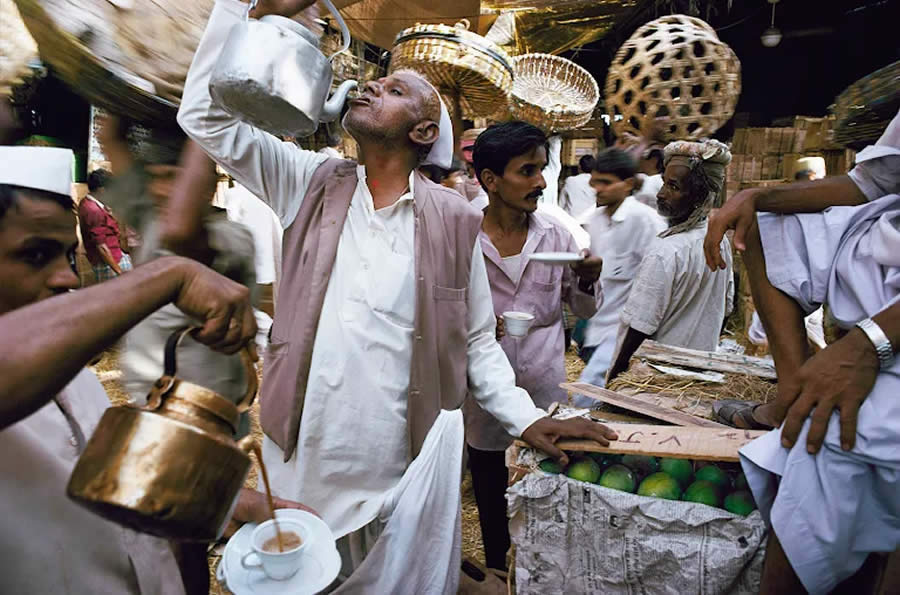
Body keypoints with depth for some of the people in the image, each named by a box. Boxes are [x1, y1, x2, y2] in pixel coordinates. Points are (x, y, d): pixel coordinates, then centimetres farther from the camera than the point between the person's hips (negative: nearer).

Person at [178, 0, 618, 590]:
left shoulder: (454, 218, -4)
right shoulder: (313, 184, 1)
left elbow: (477, 339, 2)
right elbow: (208, 115, -3)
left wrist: (528, 418, -8)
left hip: (410, 469, -1)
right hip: (302, 459, 2)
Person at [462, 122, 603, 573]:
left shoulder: (555, 235, -3)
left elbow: (584, 309, 4)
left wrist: (587, 281, -17)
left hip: (546, 388, 2)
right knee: (492, 500, 19)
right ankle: (497, 571, 45)